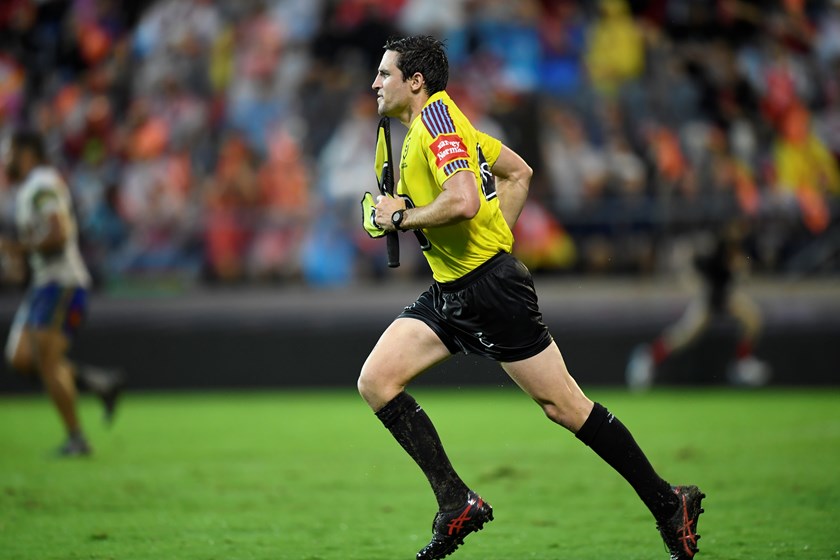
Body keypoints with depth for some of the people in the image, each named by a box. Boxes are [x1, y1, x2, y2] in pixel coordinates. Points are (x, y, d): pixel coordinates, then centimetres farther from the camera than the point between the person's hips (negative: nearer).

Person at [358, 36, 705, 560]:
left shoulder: (436, 121, -14)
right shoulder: (437, 122, 15)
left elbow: (464, 202, -29)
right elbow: (518, 172, 24)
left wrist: (403, 216, -15)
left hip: (490, 286, -10)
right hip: (450, 292, 10)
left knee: (562, 404, -4)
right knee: (376, 381, -3)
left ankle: (669, 504, 6)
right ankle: (457, 502, -2)